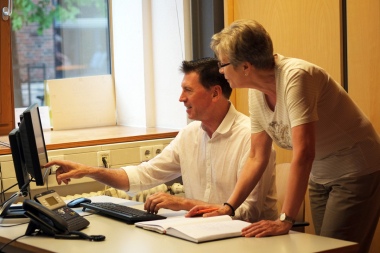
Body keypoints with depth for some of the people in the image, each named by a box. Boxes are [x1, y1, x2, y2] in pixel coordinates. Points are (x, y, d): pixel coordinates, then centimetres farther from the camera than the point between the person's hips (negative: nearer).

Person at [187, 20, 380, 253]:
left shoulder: (295, 76, -27)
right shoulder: (257, 93, -1)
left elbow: (304, 153, -33)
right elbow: (257, 158, 8)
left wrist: (285, 221, -34)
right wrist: (228, 207, -1)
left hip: (356, 172, -8)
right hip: (320, 177, 8)